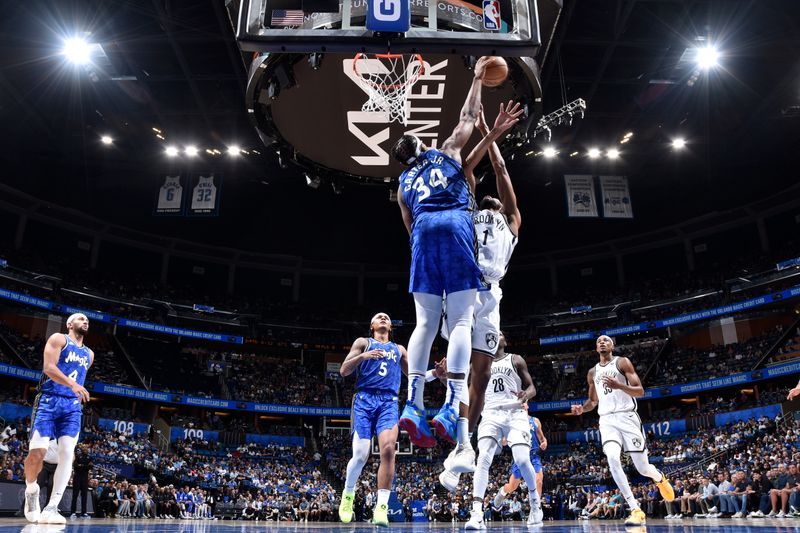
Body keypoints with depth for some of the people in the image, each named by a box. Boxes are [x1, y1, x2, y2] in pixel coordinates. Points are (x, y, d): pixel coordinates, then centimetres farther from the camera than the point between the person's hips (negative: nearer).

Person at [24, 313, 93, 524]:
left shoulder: (89, 354, 22)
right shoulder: (58, 339, 3)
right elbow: (49, 367, -12)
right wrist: (72, 384, -26)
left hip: (73, 406, 5)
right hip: (49, 400, -5)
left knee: (67, 454, -10)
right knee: (37, 451, -12)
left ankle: (51, 508, -10)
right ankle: (31, 490, 18)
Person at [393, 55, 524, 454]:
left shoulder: (403, 183, 32)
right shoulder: (446, 152, 26)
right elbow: (468, 116, 33)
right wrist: (477, 78, 46)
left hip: (424, 229, 3)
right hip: (455, 224, -3)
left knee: (425, 322, 0)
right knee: (461, 320, -10)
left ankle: (413, 404, -12)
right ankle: (452, 406, -23)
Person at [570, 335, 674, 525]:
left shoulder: (622, 362, 1)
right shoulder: (592, 372, 15)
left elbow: (640, 391, -7)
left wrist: (619, 385, -24)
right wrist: (582, 409, 3)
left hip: (627, 416, -3)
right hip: (607, 420, 3)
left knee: (642, 467, -1)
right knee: (613, 460, -23)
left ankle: (660, 478, 38)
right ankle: (636, 510, -17)